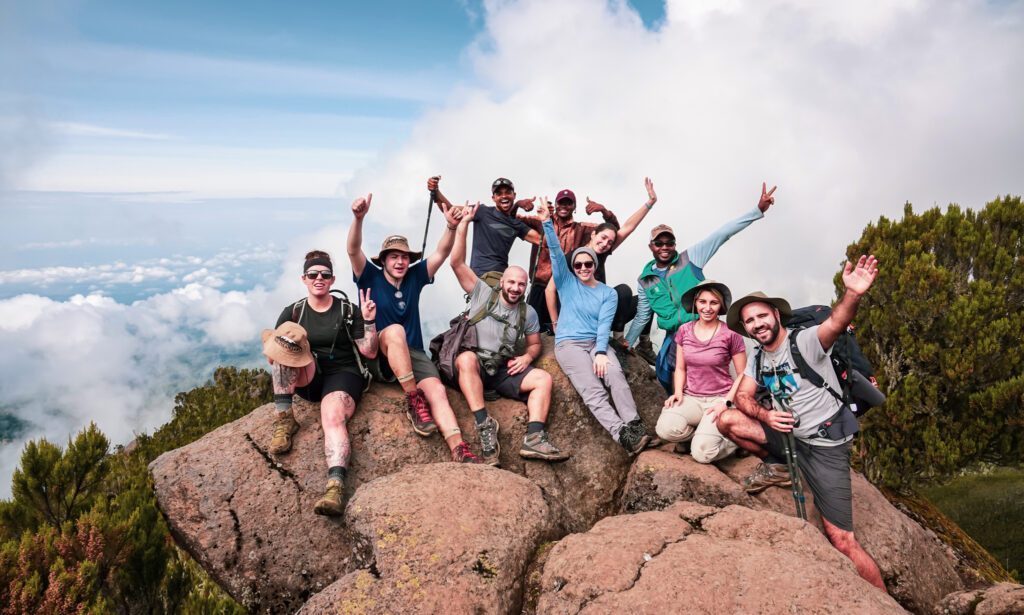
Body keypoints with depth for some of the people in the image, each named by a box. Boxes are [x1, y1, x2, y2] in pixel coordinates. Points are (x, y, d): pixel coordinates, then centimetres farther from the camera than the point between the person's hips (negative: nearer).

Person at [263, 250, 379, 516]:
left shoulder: (348, 311, 4)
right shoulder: (293, 312, 9)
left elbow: (369, 352, 0)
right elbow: (272, 352, 3)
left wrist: (368, 321, -14)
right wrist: (277, 347, -21)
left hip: (343, 374, -2)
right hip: (307, 379, 2)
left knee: (333, 417, -33)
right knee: (287, 333, -23)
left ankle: (335, 488, -52)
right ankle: (284, 418, -22)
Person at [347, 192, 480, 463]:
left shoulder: (415, 276, 7)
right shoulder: (371, 277, -1)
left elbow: (441, 253, -3)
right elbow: (353, 251, -18)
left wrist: (452, 226, -22)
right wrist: (359, 218, -36)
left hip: (413, 353, 3)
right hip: (378, 356, -3)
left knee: (436, 390, -24)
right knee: (395, 330, -36)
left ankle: (460, 451, -37)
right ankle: (413, 400, -29)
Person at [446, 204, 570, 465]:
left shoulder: (528, 312, 12)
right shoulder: (483, 293, 2)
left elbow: (535, 344, 20)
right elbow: (457, 263, -6)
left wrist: (527, 357, -5)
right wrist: (464, 224, -10)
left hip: (505, 370, 4)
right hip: (475, 366, -3)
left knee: (544, 378, -18)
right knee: (467, 358, -38)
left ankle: (534, 438, -34)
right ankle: (484, 425, -40)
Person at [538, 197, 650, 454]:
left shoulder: (608, 293, 12)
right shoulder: (567, 283, 11)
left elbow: (604, 324, -1)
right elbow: (556, 252, 1)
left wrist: (601, 352, -16)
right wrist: (547, 222, -8)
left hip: (597, 343, 2)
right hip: (569, 343, -2)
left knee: (616, 375, -30)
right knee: (592, 389, -26)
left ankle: (635, 427, -41)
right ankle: (622, 433, -41)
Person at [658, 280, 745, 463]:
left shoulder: (730, 334, -7)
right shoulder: (684, 331, 3)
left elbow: (742, 375, -1)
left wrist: (727, 402, -13)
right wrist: (678, 392, -6)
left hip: (719, 399, -3)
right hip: (690, 398, 3)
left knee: (701, 454, -23)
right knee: (665, 429, -28)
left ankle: (733, 438, 9)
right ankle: (703, 434, 4)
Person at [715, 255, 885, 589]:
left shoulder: (804, 341, -15)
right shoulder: (758, 360, 6)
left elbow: (835, 323, -35)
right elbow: (743, 397, 3)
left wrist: (852, 295, -56)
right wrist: (765, 415, -18)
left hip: (825, 445, -6)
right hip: (788, 435, 6)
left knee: (841, 540, -9)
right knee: (727, 420, -6)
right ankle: (778, 468, 12)